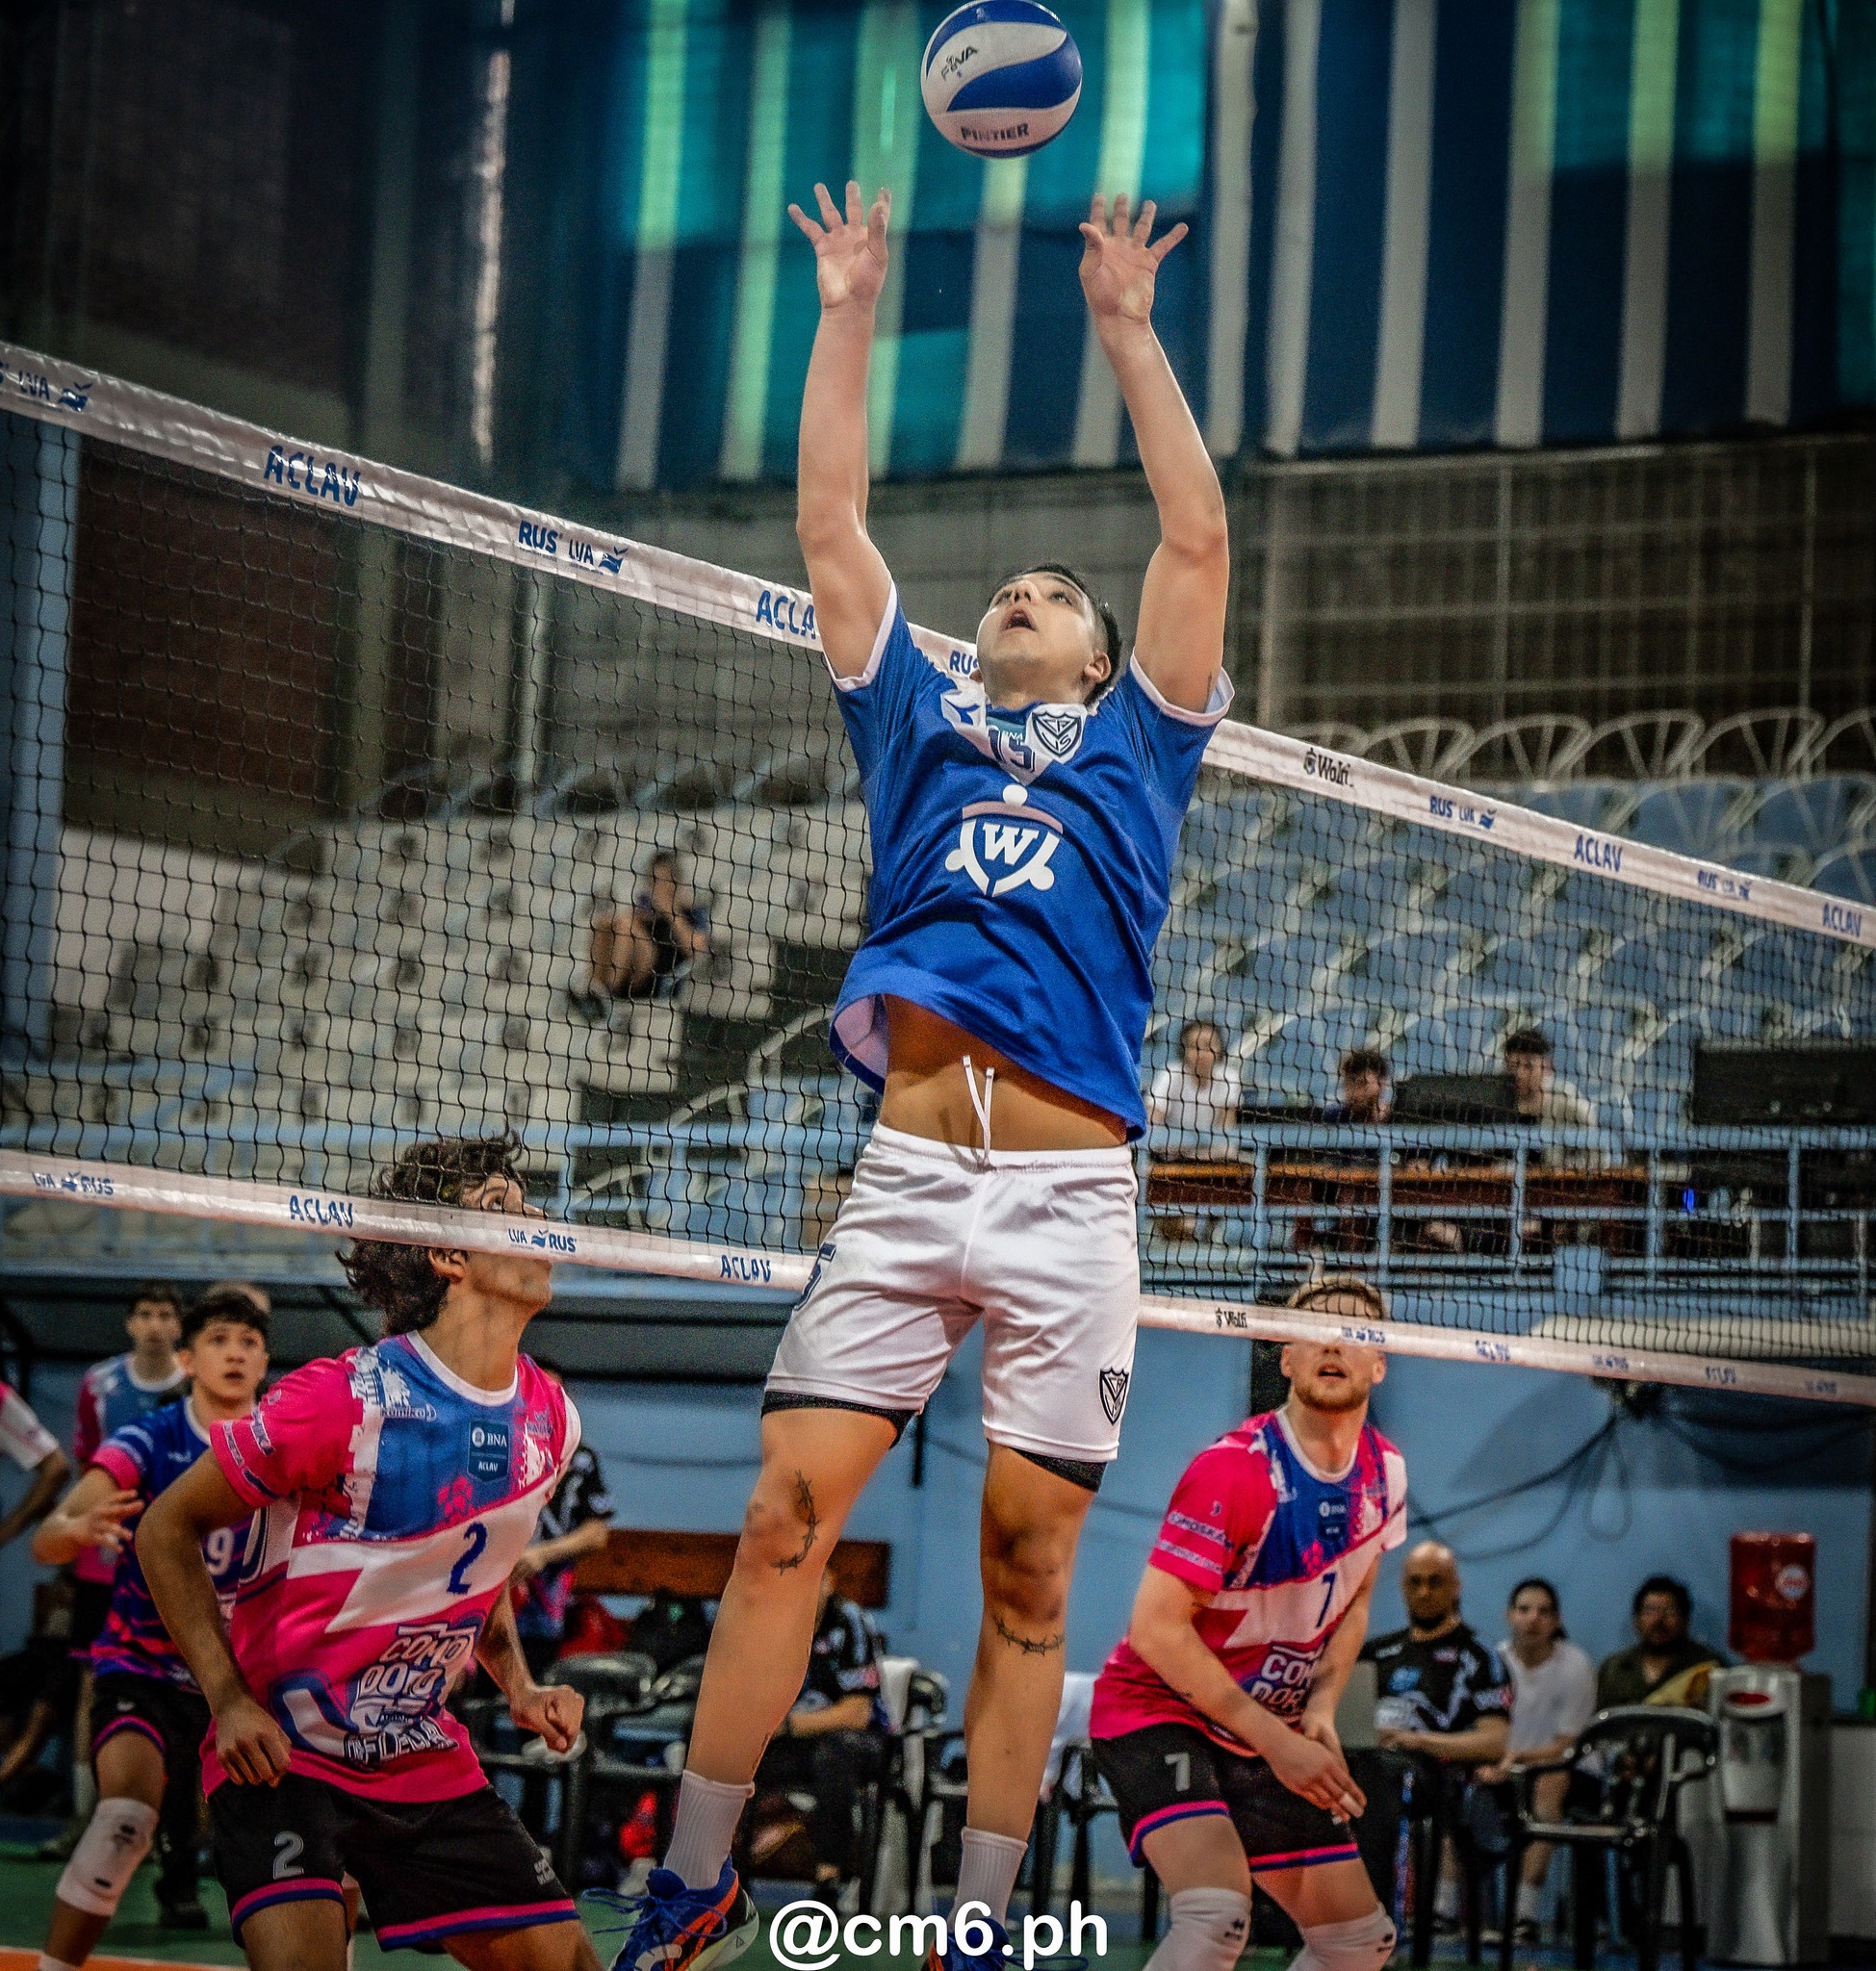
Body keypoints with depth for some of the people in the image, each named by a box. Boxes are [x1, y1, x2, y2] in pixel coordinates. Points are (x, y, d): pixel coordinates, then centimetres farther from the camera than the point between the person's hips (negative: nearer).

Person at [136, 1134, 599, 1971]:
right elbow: (167, 1528, -9)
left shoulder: (550, 1418, 2)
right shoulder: (346, 1400, -19)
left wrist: (520, 1688, 5)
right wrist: (228, 1699, -17)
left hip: (427, 1762, 6)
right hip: (279, 1751, -6)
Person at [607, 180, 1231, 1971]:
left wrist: (1127, 328, 13)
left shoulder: (1133, 746, 19)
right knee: (785, 1516, -7)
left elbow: (1196, 540, 12)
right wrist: (849, 315, 19)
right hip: (905, 1175, 1)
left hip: (1069, 1199, -1)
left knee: (1028, 1571, -1)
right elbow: (829, 524, 19)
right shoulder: (918, 719, 22)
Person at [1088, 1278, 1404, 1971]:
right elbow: (1156, 1628, -24)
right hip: (1157, 1710, -8)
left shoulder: (1384, 1472, 1)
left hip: (1271, 1734, 8)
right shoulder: (1236, 1470, -22)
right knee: (1217, 1912, -33)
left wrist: (1322, 1707, -3)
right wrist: (1276, 1741, -23)